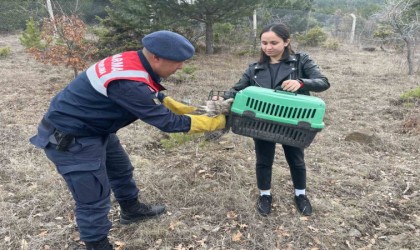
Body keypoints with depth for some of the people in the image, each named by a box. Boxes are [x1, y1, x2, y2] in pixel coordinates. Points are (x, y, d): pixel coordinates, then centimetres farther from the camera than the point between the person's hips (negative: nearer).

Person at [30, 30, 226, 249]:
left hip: (93, 127, 10)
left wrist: (187, 109, 3)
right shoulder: (129, 83, -36)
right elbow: (167, 122, -27)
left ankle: (131, 209, 48)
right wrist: (215, 122, -18)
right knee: (94, 199, -1)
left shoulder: (132, 60, -8)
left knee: (120, 168, 24)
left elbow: (153, 95, 10)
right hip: (68, 138, -10)